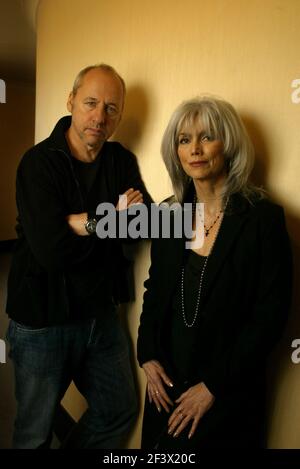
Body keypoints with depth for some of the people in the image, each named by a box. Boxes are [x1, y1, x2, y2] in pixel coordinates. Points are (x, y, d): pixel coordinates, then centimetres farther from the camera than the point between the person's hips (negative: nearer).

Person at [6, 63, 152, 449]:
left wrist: (86, 222, -21)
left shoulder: (122, 161, 3)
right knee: (35, 433, 15)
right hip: (42, 320, -5)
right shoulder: (39, 162, -15)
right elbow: (52, 250, -26)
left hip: (101, 313, 6)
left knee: (120, 412, 21)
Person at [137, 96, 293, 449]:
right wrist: (148, 355, -2)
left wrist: (213, 385, -13)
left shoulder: (263, 218, -15)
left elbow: (270, 317, -15)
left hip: (228, 393, -4)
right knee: (162, 447, 22)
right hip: (166, 381, 5)